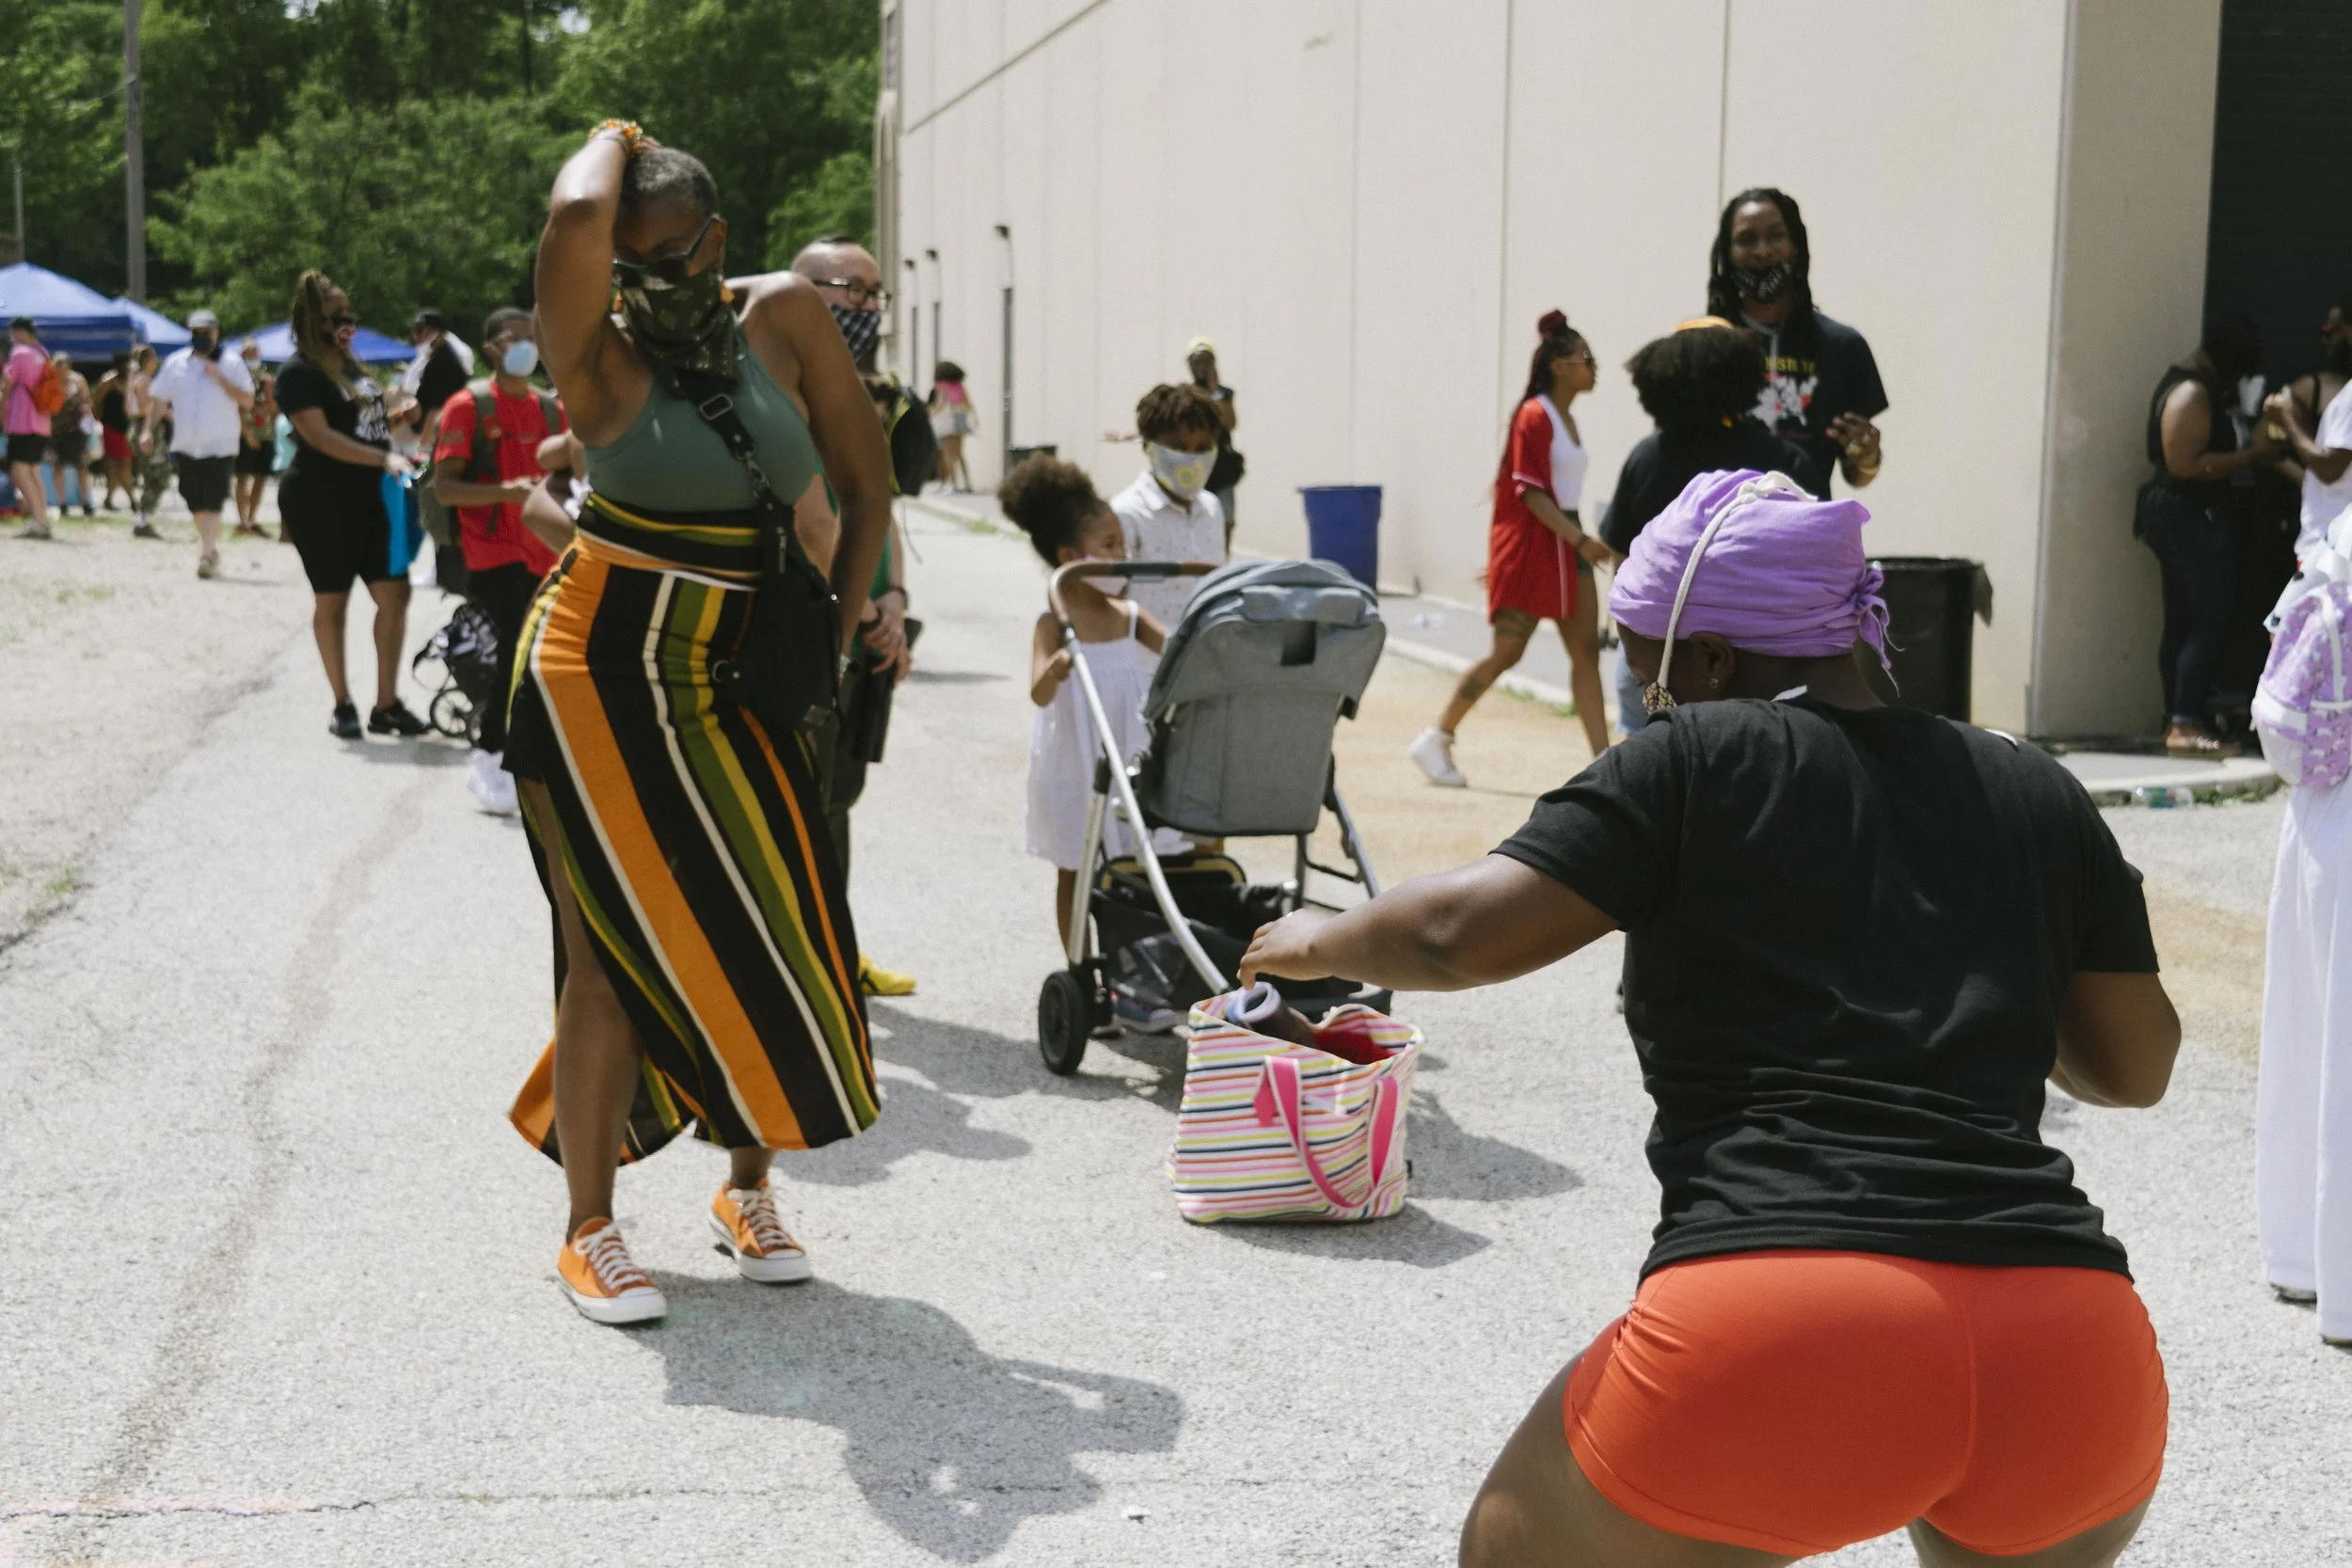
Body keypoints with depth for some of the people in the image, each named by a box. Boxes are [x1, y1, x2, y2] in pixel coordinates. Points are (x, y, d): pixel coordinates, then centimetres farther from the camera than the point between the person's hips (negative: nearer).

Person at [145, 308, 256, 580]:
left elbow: (247, 401, -9)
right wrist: (149, 429, 4)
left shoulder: (232, 364, -1)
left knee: (212, 505, -13)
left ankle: (206, 554, -14)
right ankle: (210, 549, 26)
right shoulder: (176, 364, 8)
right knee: (196, 505, 10)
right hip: (186, 447, 4)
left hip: (220, 447, -4)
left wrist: (219, 378, -17)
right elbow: (158, 399, 13)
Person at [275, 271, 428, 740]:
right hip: (321, 503, -7)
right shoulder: (299, 372, -9)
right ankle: (343, 705, 13)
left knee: (394, 593, -1)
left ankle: (386, 704, 7)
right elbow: (321, 436, -21)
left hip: (370, 498, 7)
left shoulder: (352, 366, 16)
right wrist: (383, 458, -27)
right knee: (332, 600, 3)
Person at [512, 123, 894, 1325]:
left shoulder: (783, 318, 1)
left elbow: (865, 478, 6)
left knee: (768, 943, 3)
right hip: (601, 675, -3)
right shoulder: (602, 359, -9)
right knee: (614, 950, -2)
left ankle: (747, 1191, 23)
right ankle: (589, 1230, 9)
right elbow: (574, 215, -28)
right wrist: (613, 142, -6)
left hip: (737, 687, 4)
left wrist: (834, 634, 0)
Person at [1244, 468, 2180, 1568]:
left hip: (1772, 1343, -4)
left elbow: (1467, 930, -2)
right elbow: (2134, 1065, 20)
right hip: (2074, 1354, 5)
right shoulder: (2035, 791, 16)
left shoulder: (1702, 757, 5)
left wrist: (1324, 942, 18)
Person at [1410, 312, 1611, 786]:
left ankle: (1603, 762, 1)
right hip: (1529, 546, -9)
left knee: (1587, 650, 2)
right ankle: (1434, 741, 6)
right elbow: (1530, 492, -18)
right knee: (1507, 651, -6)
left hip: (1564, 543, 9)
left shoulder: (1565, 420, 14)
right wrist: (1581, 540, -22)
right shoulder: (1535, 417, -12)